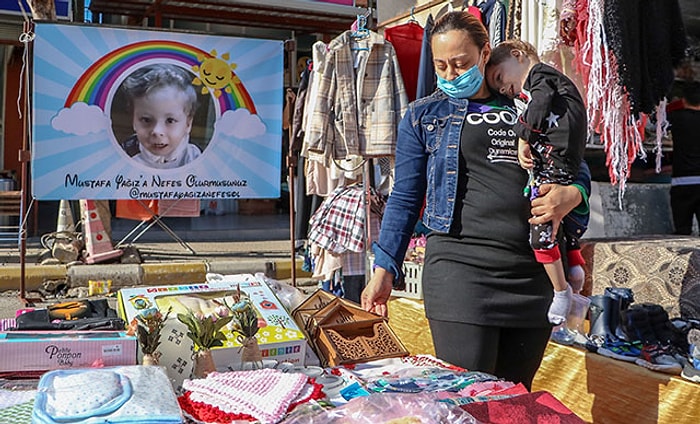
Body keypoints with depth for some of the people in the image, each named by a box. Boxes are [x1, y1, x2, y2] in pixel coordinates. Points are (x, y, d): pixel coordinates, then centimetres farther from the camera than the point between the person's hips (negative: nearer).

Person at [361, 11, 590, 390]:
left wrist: (571, 195, -4)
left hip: (534, 272, 3)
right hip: (460, 268, -2)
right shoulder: (423, 116, 11)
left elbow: (578, 171, 20)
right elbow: (405, 198, 10)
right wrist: (384, 269, 2)